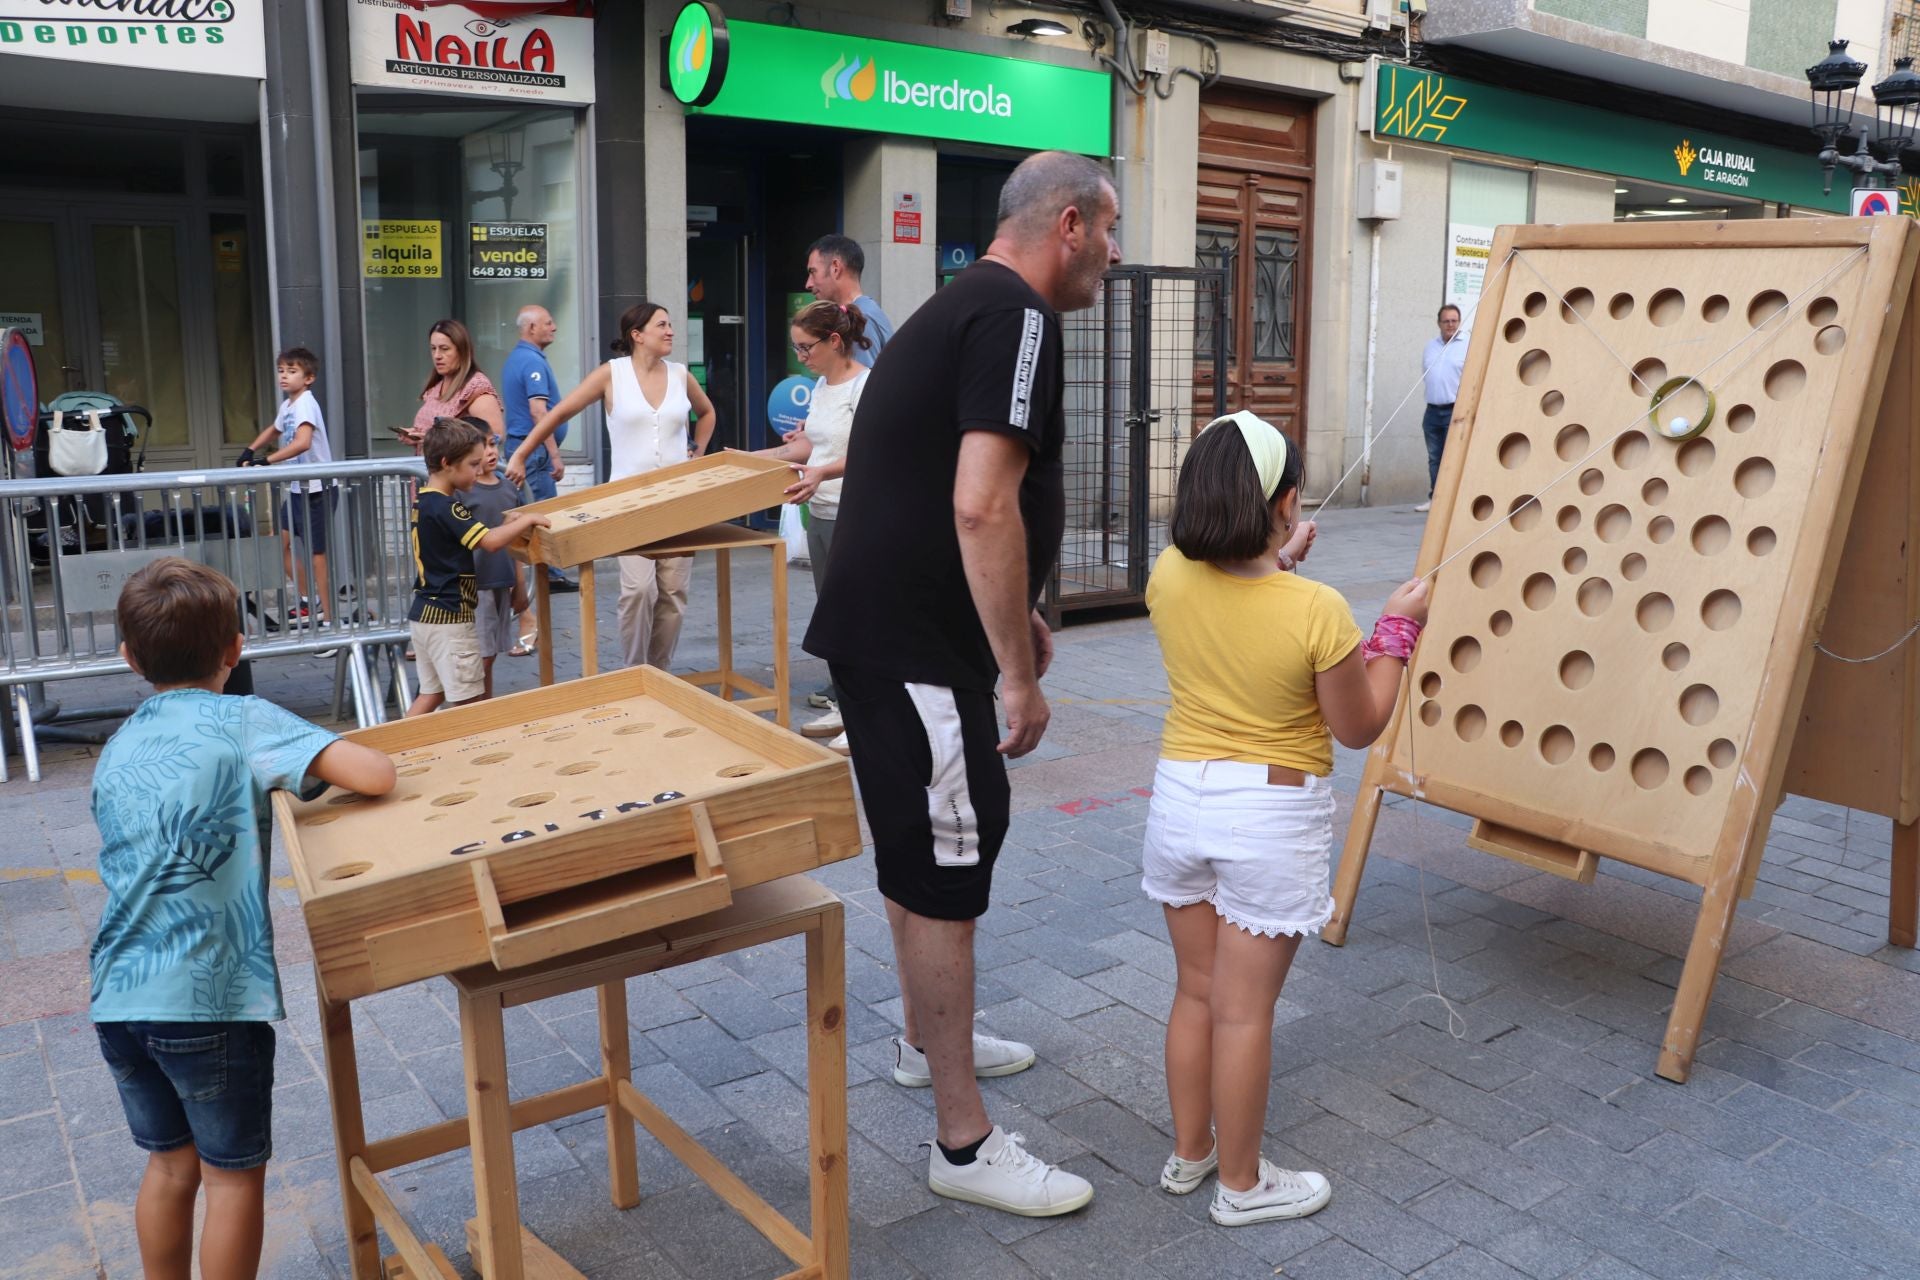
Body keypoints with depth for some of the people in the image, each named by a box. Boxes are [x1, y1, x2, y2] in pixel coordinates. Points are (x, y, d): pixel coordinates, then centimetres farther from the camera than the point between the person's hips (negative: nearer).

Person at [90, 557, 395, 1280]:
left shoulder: (114, 751, 11)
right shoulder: (244, 721, -9)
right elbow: (374, 777, -20)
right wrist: (342, 763, 3)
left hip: (118, 997, 6)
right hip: (211, 1000, -6)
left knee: (170, 1166, 23)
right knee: (234, 1176, 11)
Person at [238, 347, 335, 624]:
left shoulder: (305, 404, -16)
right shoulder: (287, 405, 11)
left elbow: (302, 442, -33)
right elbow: (274, 431, 31)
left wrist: (267, 460, -32)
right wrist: (250, 451, 16)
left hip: (317, 489, -9)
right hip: (298, 488, 9)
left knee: (316, 553, -5)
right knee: (283, 545, 14)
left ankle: (327, 616, 3)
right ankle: (308, 602, 28)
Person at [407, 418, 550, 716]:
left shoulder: (423, 502, 11)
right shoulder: (446, 507, -19)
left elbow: (473, 539, 17)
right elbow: (490, 542, -25)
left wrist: (509, 525, 8)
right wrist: (527, 520, -12)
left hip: (424, 613, 10)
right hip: (448, 617, -10)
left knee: (432, 692, 17)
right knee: (469, 700, -2)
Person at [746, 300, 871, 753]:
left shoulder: (866, 387, -16)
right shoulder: (821, 387, 12)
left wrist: (822, 473, -37)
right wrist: (750, 458, 20)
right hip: (821, 513, 9)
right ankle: (843, 705, 26)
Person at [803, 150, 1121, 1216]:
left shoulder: (961, 306, 17)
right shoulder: (1016, 316, -15)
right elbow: (981, 505, -25)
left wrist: (1010, 616, 24)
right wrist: (1018, 675, -19)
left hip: (878, 627, 11)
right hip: (916, 647, -11)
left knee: (925, 845, 23)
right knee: (946, 870, -3)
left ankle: (926, 1039, 42)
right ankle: (963, 1142, 10)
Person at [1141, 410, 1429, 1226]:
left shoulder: (1169, 577, -7)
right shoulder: (1318, 612, -21)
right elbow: (1360, 727, -7)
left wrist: (1277, 560, 20)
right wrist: (1398, 628, 1)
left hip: (1180, 798, 5)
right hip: (1272, 819, -4)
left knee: (1195, 991, 20)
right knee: (1244, 1010, 8)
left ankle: (1189, 1152, 36)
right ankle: (1241, 1185, 25)